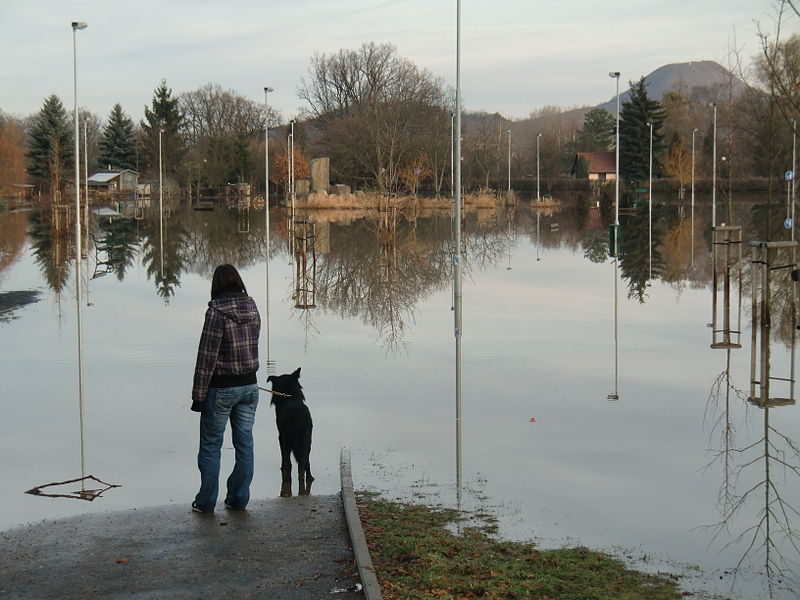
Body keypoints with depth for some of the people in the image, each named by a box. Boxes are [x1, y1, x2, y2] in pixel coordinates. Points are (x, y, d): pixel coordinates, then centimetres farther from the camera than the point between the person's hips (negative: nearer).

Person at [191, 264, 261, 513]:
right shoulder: (252, 308, 1)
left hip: (221, 388, -5)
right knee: (245, 442, 11)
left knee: (211, 445, 7)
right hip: (249, 385, 6)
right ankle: (239, 498, 19)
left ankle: (206, 501, 14)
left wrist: (199, 394, -11)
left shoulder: (217, 312, -17)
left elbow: (207, 356, -16)